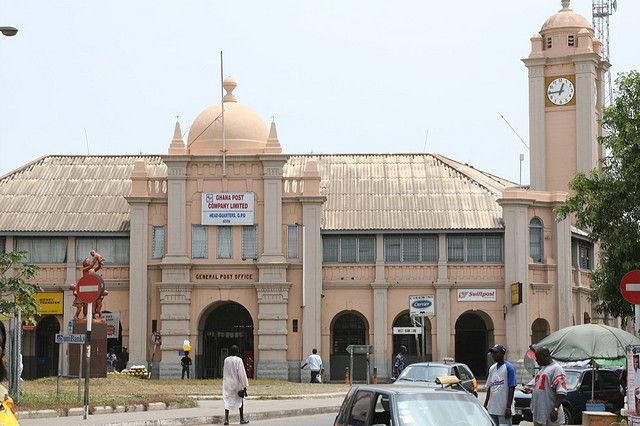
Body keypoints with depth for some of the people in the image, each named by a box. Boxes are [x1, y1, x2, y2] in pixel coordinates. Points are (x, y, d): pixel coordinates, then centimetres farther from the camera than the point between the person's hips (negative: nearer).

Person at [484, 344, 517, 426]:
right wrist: (485, 405, 15)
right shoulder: (492, 368, 13)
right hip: (492, 409, 7)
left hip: (503, 409, -7)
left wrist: (508, 407, -16)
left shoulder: (508, 368, -8)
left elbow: (511, 388, -11)